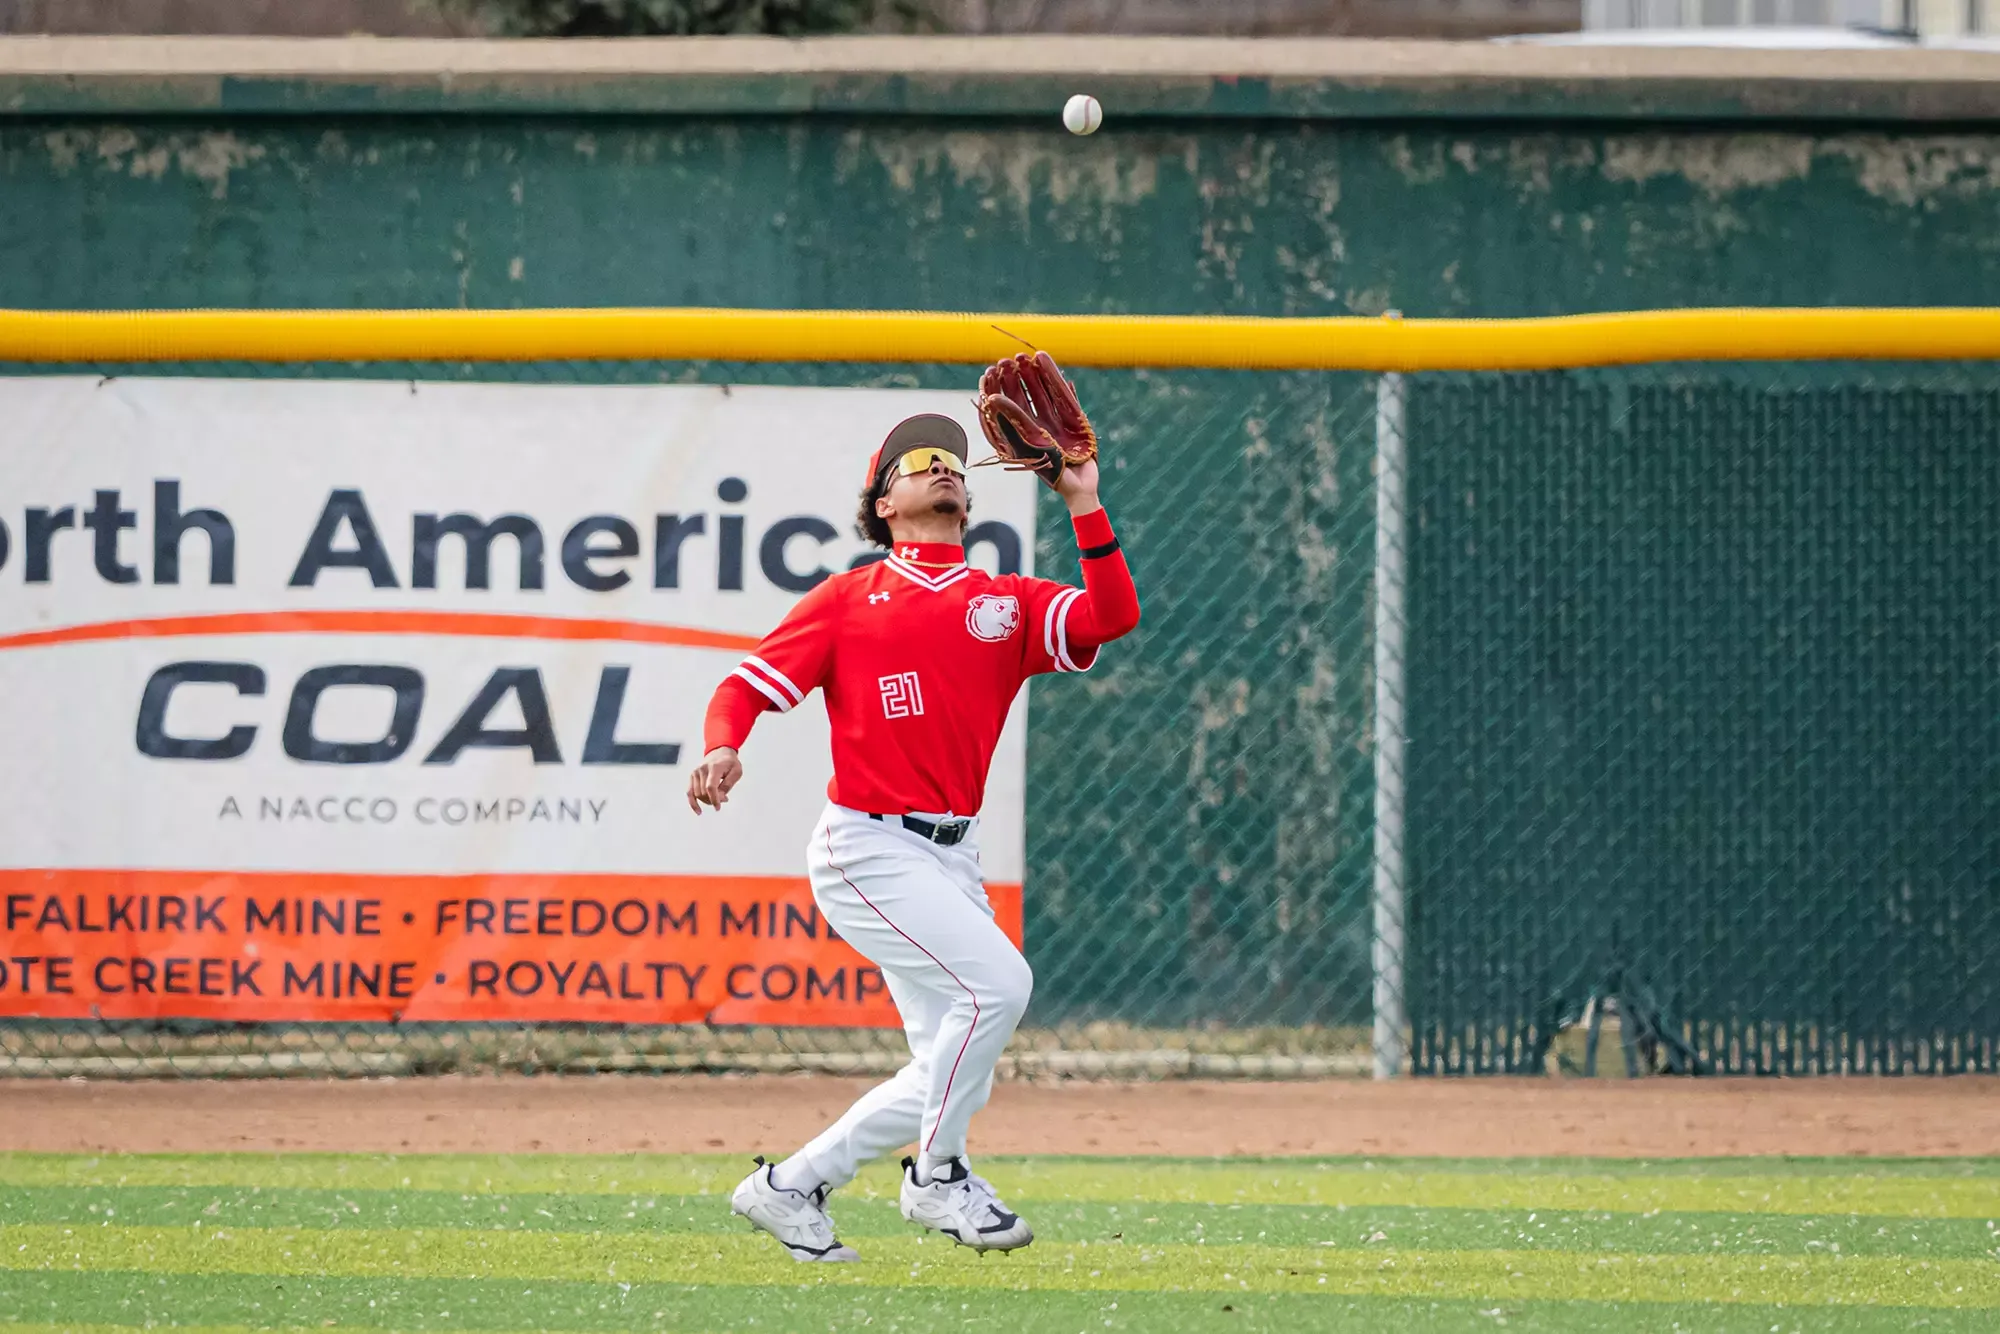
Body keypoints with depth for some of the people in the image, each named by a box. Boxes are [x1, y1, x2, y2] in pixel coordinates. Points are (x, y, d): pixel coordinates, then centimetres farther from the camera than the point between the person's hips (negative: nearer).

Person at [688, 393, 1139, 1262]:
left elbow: (1114, 617, -3)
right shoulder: (848, 600, 4)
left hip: (951, 858, 6)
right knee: (995, 982, -23)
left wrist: (1083, 505, -9)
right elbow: (749, 684, 0)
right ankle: (939, 1181, -7)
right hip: (869, 849, -6)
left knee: (953, 1078, 5)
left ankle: (789, 1189, 17)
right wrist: (722, 749, -21)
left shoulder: (1006, 603, 12)